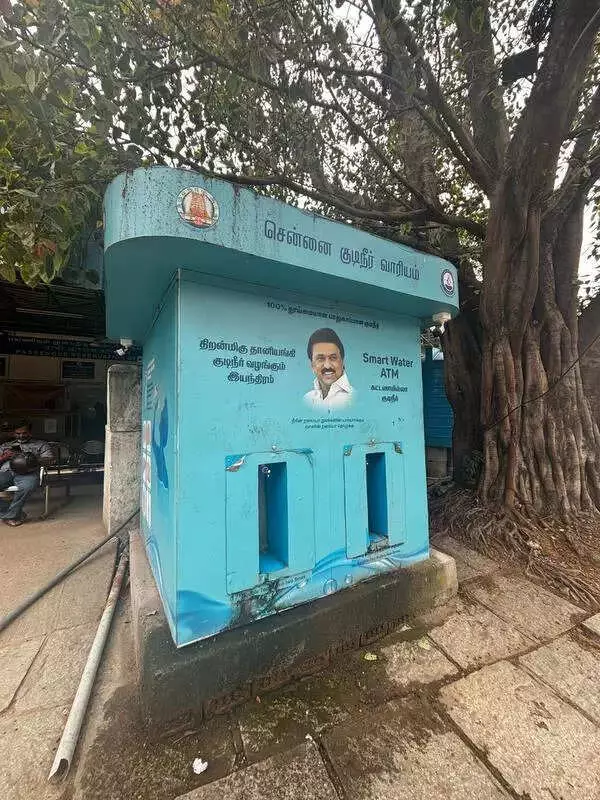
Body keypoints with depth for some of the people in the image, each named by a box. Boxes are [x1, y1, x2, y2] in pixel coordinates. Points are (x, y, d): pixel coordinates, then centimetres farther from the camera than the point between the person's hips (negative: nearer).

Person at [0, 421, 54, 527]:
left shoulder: (40, 444, 20)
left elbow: (50, 459, 6)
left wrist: (34, 461, -13)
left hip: (28, 473, -3)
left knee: (27, 486, -40)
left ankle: (10, 515, -17)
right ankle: (17, 515, -16)